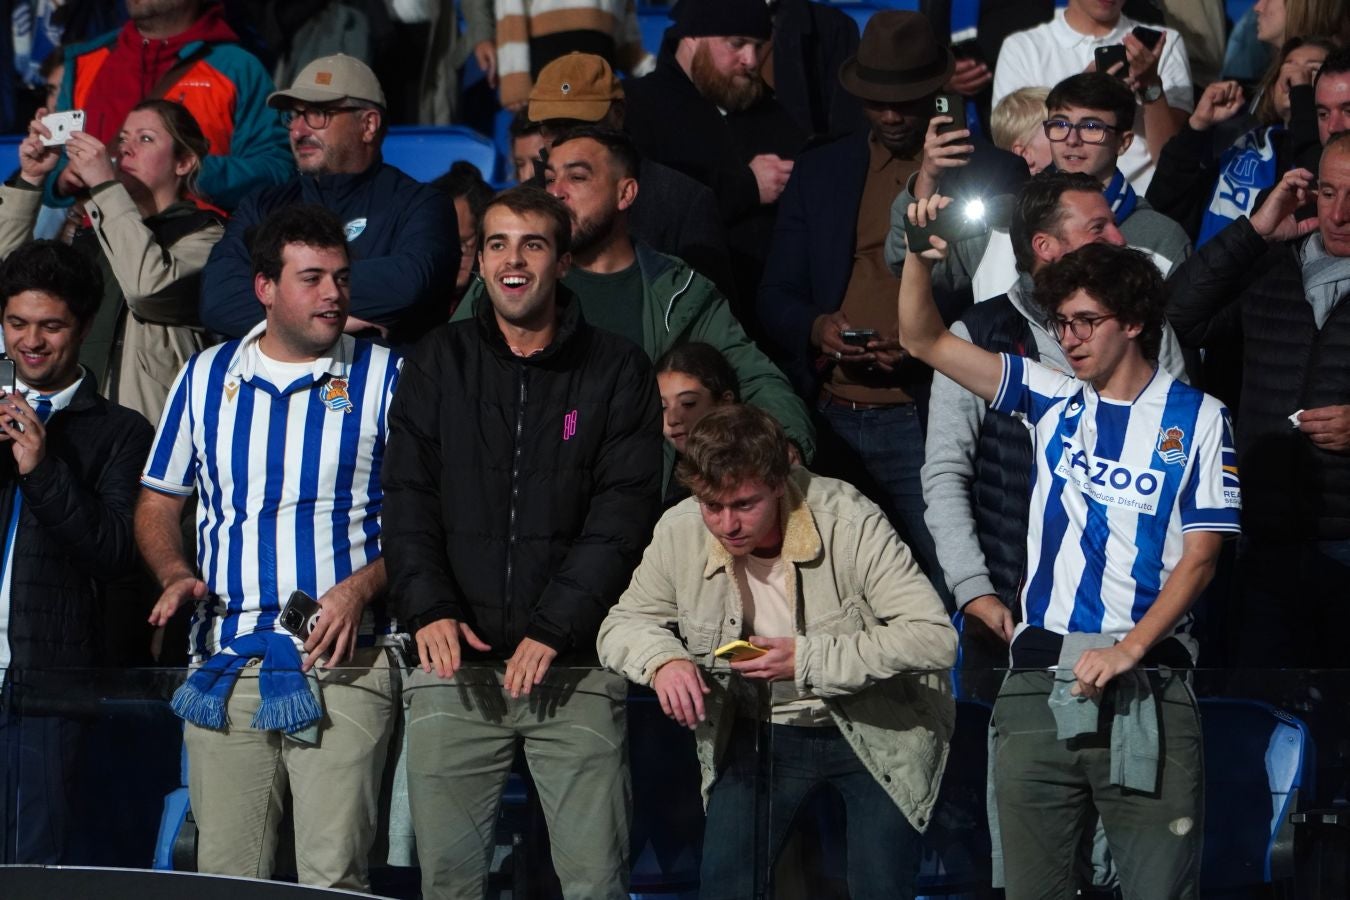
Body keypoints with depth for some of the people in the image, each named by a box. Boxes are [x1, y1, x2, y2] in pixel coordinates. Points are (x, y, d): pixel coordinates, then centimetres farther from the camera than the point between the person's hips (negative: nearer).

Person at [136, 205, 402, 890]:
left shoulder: (385, 379, 5)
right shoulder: (208, 376, 15)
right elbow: (157, 503, 22)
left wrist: (361, 587, -12)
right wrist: (176, 574, 2)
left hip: (342, 661, -3)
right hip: (225, 669, 3)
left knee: (333, 875, -12)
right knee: (223, 876, 0)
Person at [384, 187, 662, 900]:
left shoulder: (617, 372, 5)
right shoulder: (439, 364, 11)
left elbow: (623, 512, -2)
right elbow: (407, 498, 5)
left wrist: (553, 627, -13)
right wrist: (428, 607, -11)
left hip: (575, 669, -1)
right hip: (456, 662, 2)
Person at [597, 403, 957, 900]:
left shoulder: (850, 522, -25)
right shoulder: (680, 533, -13)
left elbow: (934, 636, -28)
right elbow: (621, 624, 2)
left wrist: (809, 660, -32)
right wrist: (663, 659, -23)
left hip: (875, 729, -3)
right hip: (759, 732, 3)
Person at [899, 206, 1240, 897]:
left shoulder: (1195, 418, 3)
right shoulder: (1051, 398, 12)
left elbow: (1200, 556, -3)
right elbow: (924, 340, 9)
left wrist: (1129, 649, -14)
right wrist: (918, 257, -8)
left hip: (1147, 679, -3)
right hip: (1040, 678, 3)